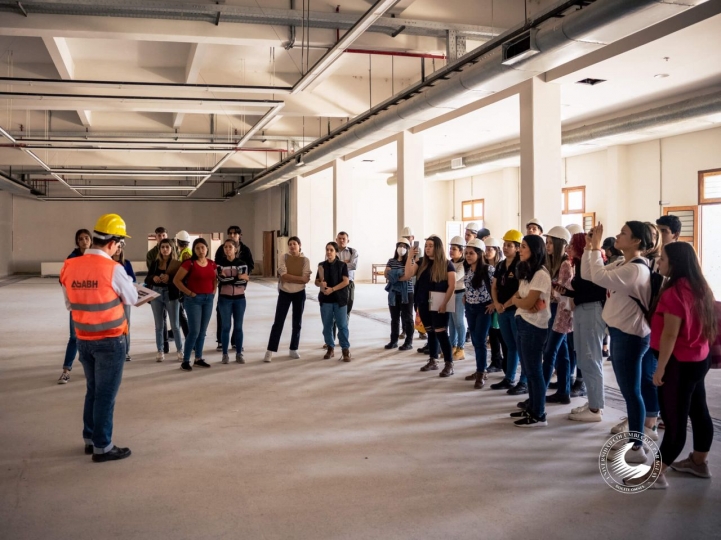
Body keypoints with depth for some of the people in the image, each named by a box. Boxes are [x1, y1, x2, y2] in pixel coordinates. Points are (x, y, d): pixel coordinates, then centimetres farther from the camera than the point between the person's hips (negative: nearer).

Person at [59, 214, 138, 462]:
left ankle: (90, 439, 29)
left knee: (92, 390, 19)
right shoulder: (113, 269, -18)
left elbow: (69, 305, 8)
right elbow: (132, 299, -3)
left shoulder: (69, 267, -1)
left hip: (83, 340, 6)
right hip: (110, 341, -6)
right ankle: (102, 447, 11)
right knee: (106, 394, 4)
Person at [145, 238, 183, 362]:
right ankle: (160, 351, 16)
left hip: (171, 296, -3)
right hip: (156, 295, 3)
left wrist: (169, 278, -26)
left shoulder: (176, 264, -4)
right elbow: (147, 279, 7)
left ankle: (179, 350, 11)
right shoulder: (155, 263, 6)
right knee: (159, 326, 9)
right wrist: (153, 278, -14)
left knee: (175, 325, 2)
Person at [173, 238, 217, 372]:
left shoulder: (212, 264, 6)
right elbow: (176, 280, -11)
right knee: (194, 331, -9)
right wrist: (189, 293, -12)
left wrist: (213, 291, 7)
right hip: (194, 299, -6)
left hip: (208, 299, 6)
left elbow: (215, 278, 23)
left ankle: (198, 359, 21)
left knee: (202, 331, 11)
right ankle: (185, 361, 0)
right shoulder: (189, 263, -11)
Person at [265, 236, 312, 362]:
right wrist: (300, 278, -17)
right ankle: (270, 351, -2)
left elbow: (306, 279, -13)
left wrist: (289, 277, -17)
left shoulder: (305, 260, -3)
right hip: (284, 293, -1)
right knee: (278, 322, -3)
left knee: (297, 323, 9)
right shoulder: (284, 258, -4)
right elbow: (283, 275, -16)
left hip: (299, 294, 1)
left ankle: (293, 350, 22)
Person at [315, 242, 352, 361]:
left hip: (340, 299, -3)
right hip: (325, 299, 3)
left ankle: (346, 350, 1)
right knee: (327, 325, 7)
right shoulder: (322, 265, 7)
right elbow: (316, 281, 12)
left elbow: (346, 281, -9)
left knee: (342, 325, -4)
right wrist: (321, 284, -12)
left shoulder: (342, 265, -2)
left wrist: (332, 289, -17)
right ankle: (330, 348, 17)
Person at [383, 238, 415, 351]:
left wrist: (395, 277, -13)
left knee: (407, 317, 0)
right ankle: (393, 341, 16)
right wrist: (401, 277, -13)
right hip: (393, 293, 4)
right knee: (394, 318, 10)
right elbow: (386, 274, 0)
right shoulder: (391, 261, 10)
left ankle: (409, 342, 3)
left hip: (406, 293, -4)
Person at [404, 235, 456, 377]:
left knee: (441, 333, -6)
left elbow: (452, 286, -10)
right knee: (430, 332, 15)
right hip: (424, 304, 5)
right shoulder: (421, 262, 7)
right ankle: (433, 361, 25)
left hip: (438, 305, -5)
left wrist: (444, 303, -17)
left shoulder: (447, 264, -6)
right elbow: (408, 275, -2)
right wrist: (410, 257, -10)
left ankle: (449, 365, -1)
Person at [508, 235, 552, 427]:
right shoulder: (526, 272, 15)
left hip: (534, 327, -9)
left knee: (534, 370, -2)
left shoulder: (541, 274, -16)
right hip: (522, 324, 9)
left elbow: (527, 303, -19)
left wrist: (515, 300, 0)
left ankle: (539, 415, 5)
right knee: (528, 369, 14)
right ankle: (531, 407, 24)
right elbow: (518, 296, 11)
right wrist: (520, 301, -11)